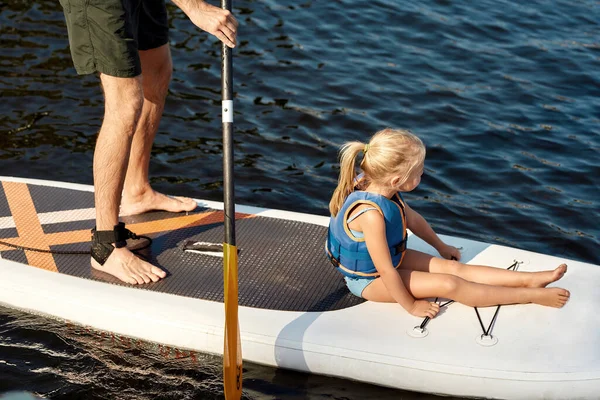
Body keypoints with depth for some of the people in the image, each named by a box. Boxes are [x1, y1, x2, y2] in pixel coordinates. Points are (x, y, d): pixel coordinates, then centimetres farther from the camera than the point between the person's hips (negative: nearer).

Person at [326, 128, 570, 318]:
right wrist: (411, 306, -18)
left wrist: (441, 247, 21)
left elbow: (413, 219, 8)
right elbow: (386, 271, -31)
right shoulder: (372, 214, -39)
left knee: (454, 268, 0)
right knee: (449, 285, -14)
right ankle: (532, 296, -10)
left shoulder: (383, 190, -11)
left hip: (394, 257, 8)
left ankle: (531, 279, -1)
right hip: (370, 279, -8)